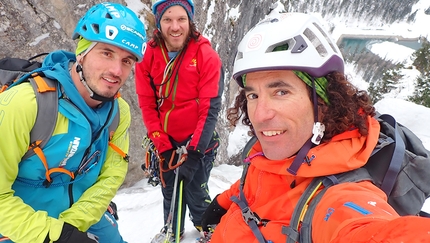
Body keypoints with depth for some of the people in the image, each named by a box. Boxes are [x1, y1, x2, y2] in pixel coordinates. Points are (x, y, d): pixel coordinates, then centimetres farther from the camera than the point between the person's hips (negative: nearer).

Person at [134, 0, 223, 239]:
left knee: (196, 194, 3)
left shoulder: (206, 55, -14)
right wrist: (163, 146, -8)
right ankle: (172, 231, 45)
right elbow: (147, 104, -3)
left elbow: (210, 107, -15)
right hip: (166, 141, 3)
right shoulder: (148, 55, -6)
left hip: (198, 140, -3)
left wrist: (194, 151, -18)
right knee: (169, 191, 17)